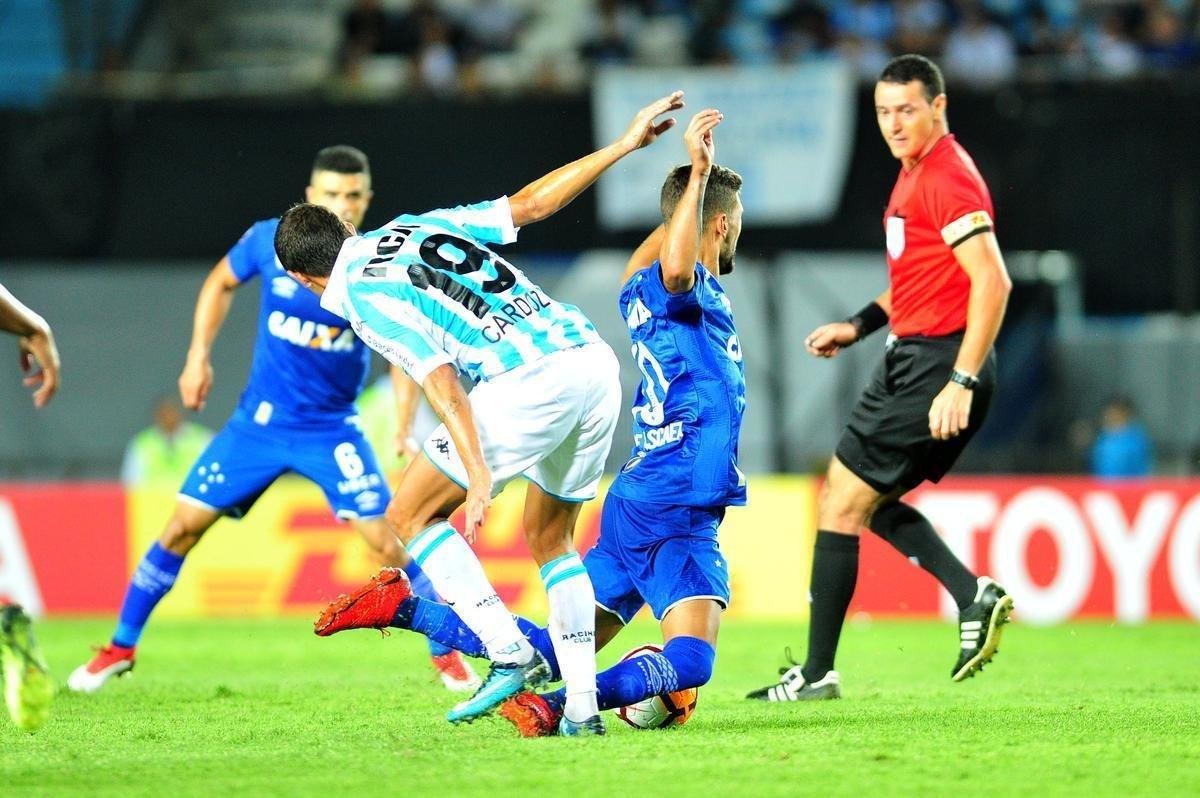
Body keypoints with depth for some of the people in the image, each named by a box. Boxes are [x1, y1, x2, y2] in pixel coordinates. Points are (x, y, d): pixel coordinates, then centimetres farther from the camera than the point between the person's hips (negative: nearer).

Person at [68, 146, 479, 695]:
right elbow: (220, 283, 12)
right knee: (183, 526, -2)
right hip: (257, 422, 2)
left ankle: (446, 653, 4)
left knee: (386, 539, -14)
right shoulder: (270, 241, -8)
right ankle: (120, 648, 14)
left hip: (331, 429, -2)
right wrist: (198, 357, 7)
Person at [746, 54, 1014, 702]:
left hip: (935, 365, -11)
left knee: (842, 502, -6)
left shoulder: (946, 179, -17)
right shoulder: (915, 171, 16)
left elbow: (992, 281, -24)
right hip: (910, 358, 11)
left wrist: (961, 382, -28)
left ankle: (818, 674, 0)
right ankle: (975, 596, 9)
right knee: (866, 499, 17)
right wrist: (860, 325, 20)